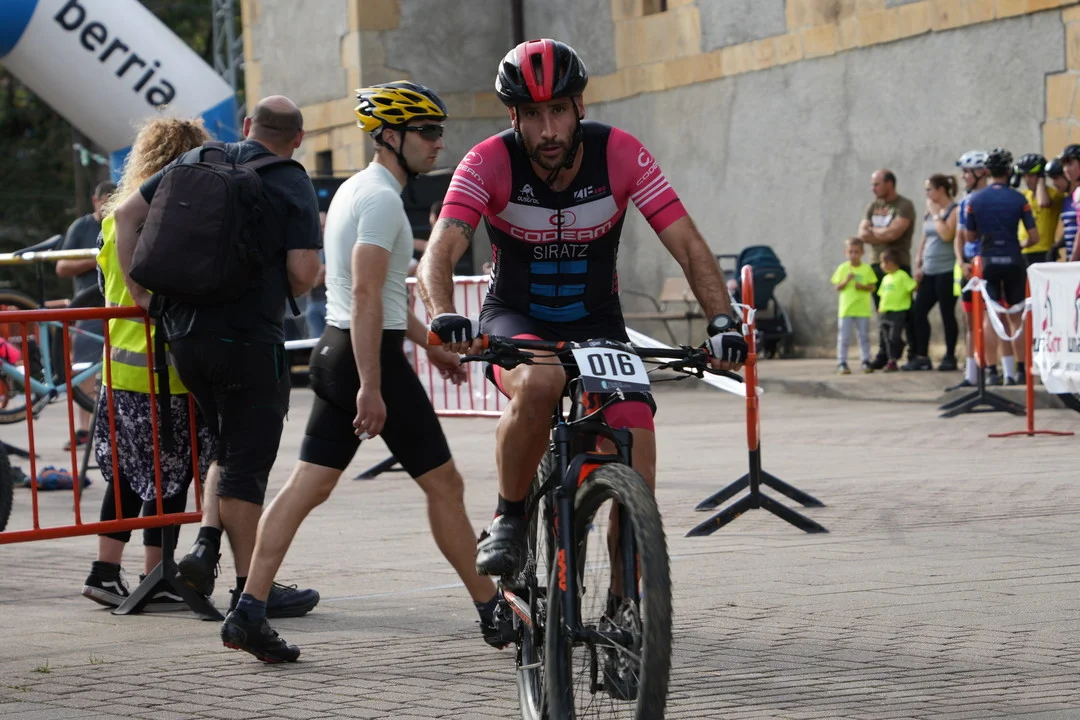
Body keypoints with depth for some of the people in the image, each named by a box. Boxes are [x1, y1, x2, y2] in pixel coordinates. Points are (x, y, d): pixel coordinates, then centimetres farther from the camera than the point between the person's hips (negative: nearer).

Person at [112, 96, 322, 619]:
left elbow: (126, 215, 9)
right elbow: (304, 271, -14)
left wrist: (139, 292, 10)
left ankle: (205, 543, 6)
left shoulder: (195, 161, 10)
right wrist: (284, 294, 8)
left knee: (229, 449, 22)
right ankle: (250, 586, 5)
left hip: (183, 334, 5)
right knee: (246, 461, 1)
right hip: (248, 337, -5)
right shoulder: (292, 184, -6)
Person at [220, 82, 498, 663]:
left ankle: (248, 614, -2)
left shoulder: (355, 190, 18)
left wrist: (430, 343, 30)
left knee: (308, 485, 4)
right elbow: (366, 297, -22)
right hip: (372, 355, -10)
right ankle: (493, 612, 9)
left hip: (335, 352, 10)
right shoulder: (382, 198, -14)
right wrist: (371, 387, -25)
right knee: (443, 483, 1)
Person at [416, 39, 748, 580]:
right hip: (515, 321, -2)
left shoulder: (620, 155, -17)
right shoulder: (489, 164, -20)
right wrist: (444, 317, -51)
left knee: (638, 479, -16)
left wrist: (723, 323, -33)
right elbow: (438, 255, -30)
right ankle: (508, 521, -16)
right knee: (540, 381, -38)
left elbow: (689, 246, -18)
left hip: (596, 325, 2)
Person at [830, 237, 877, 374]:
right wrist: (846, 281, -16)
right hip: (846, 309, -1)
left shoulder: (867, 269, 2)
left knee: (864, 336, 8)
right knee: (844, 337, -2)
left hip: (863, 309, 1)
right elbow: (837, 287, 1)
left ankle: (866, 362, 15)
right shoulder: (843, 268, 2)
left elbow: (872, 287, 3)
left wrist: (863, 286, -15)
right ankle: (841, 363, 0)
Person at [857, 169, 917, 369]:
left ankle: (915, 354, -1)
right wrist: (884, 234, -11)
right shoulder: (873, 207, 16)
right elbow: (862, 234, 5)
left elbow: (894, 233, -18)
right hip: (876, 264, 6)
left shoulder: (904, 206, -6)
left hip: (898, 264, -6)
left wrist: (873, 231, -2)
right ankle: (884, 354, 11)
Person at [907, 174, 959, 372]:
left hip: (946, 271, -8)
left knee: (947, 314, -2)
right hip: (929, 271, 8)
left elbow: (947, 235, -21)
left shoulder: (953, 210, -7)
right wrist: (918, 264, 12)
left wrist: (936, 214, -11)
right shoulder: (929, 212, 16)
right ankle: (922, 357, 9)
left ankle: (950, 357, 7)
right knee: (918, 312, 3)